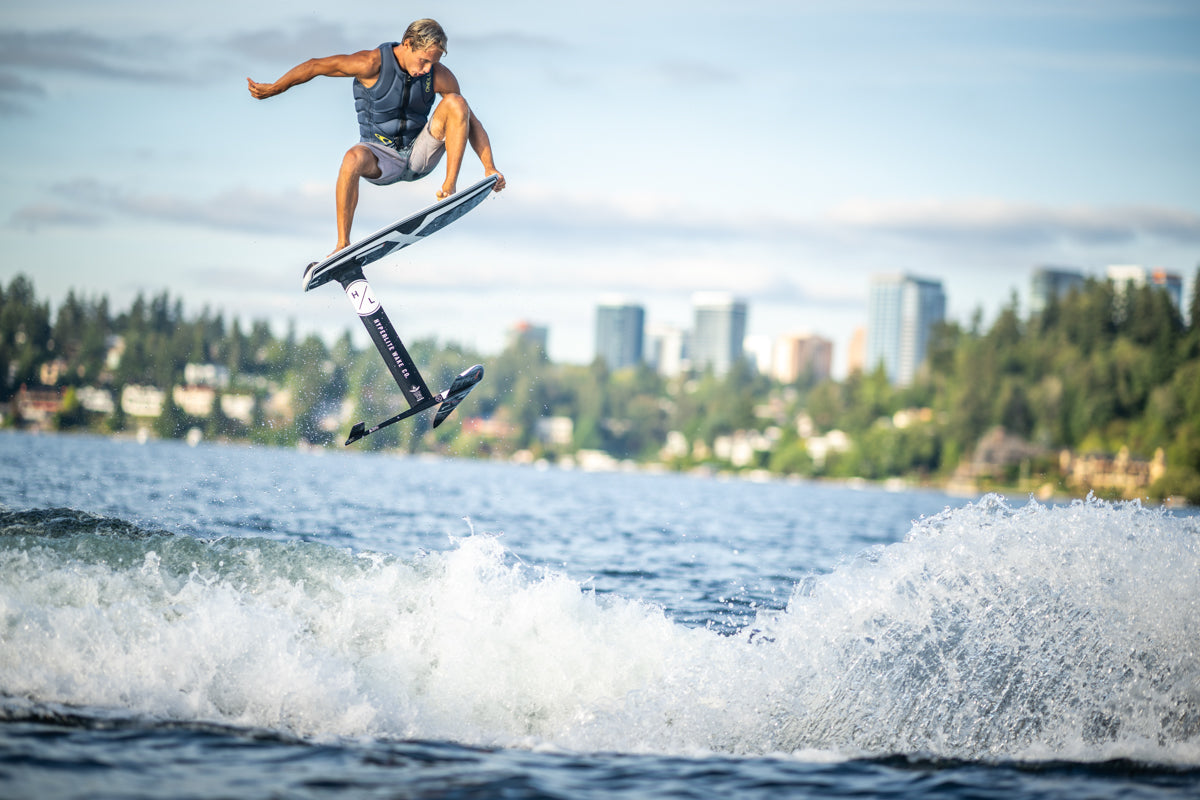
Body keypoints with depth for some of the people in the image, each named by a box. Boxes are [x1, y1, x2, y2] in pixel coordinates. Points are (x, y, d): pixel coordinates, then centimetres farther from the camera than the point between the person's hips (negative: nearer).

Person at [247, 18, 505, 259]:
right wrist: (272, 89, 0)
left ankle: (449, 188, -21)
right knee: (353, 158, -38)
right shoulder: (372, 64, -18)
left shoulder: (440, 77, -10)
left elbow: (470, 121, -4)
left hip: (419, 156, 2)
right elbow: (315, 66, -9)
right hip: (381, 158, -2)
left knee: (455, 102, -21)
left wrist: (490, 168, -15)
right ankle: (343, 245, -30)